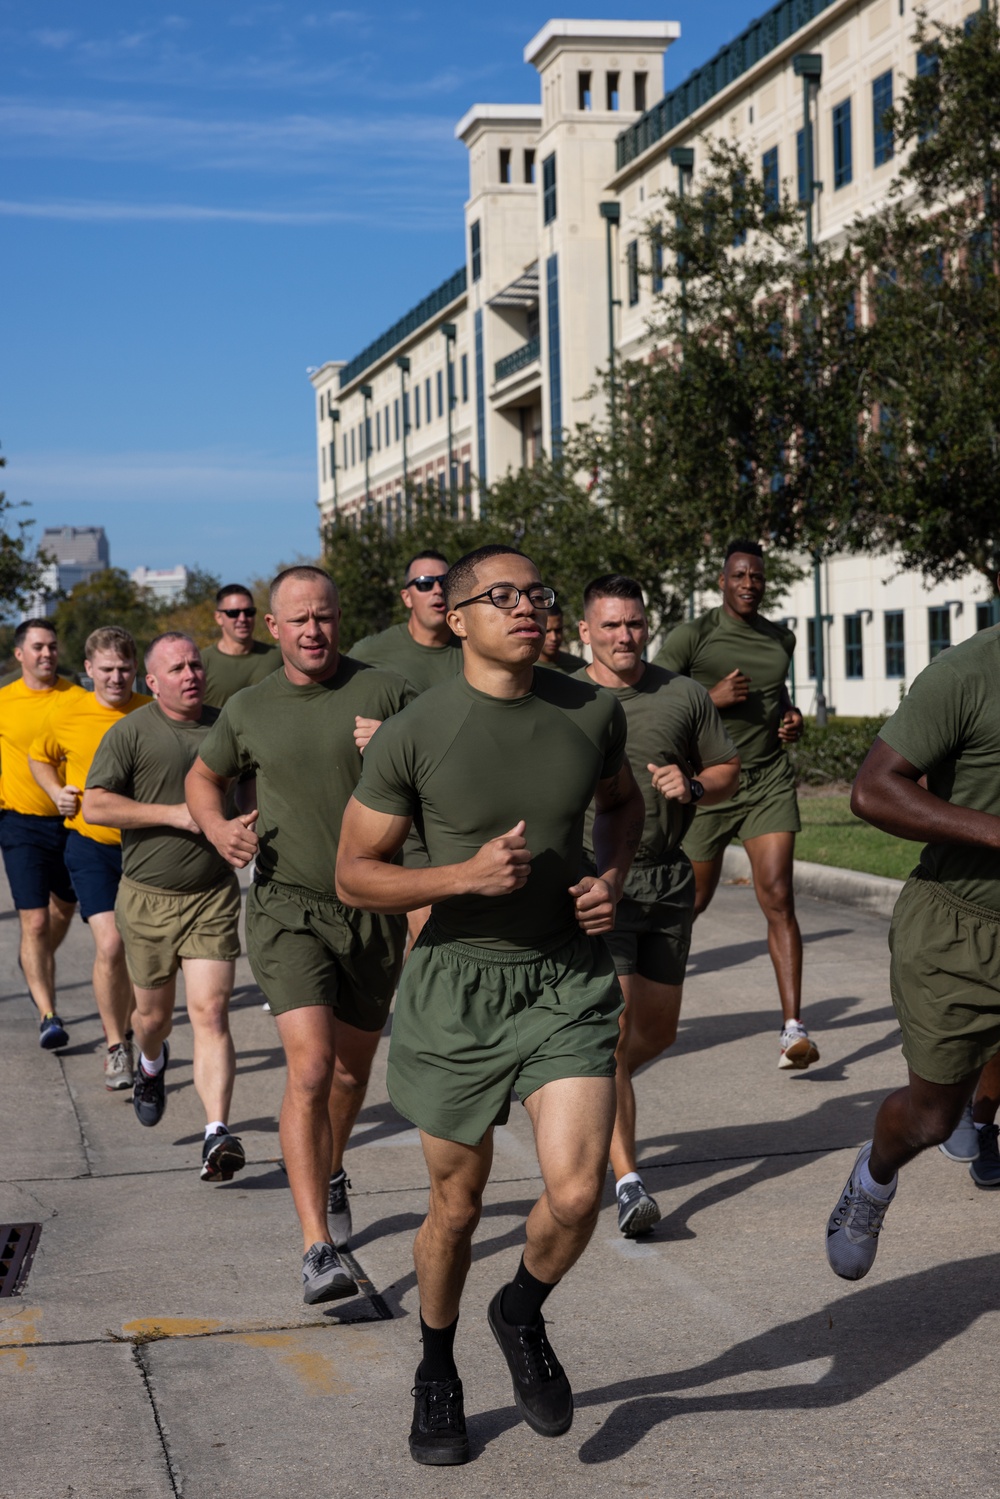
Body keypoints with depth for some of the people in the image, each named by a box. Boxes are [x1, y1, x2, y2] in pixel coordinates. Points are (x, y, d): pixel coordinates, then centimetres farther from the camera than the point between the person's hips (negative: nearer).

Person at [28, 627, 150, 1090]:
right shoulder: (66, 713, -4)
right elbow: (40, 757, 16)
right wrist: (57, 792, -1)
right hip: (91, 845, -1)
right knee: (110, 945, -14)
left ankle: (126, 1031, 35)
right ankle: (116, 1048, 0)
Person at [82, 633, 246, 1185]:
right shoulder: (130, 733, -6)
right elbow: (94, 806, -12)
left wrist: (249, 820, 2)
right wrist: (175, 814, -17)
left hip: (213, 895, 1)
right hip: (147, 896, -1)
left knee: (210, 1013, -11)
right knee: (153, 1011, 15)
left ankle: (218, 1132, -16)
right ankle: (151, 1062, 50)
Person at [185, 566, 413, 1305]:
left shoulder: (386, 693, -5)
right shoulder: (249, 710, 2)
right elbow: (204, 777, 19)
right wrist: (219, 828, -1)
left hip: (375, 909, 1)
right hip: (288, 908, -1)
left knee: (352, 1070, 18)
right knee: (310, 1068, -18)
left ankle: (332, 1174, 49)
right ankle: (318, 1250, -17)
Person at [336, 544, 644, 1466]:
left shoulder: (592, 714, -1)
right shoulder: (414, 734, -11)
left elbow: (623, 803, 21)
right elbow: (354, 876, -6)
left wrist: (613, 878, 0)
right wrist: (467, 876, -20)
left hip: (570, 980, 2)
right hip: (459, 983, -2)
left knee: (576, 1193, -13)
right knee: (457, 1205, 11)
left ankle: (524, 1317, 21)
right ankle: (437, 1375, 37)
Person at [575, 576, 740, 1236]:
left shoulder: (685, 696, 5)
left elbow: (729, 771, 12)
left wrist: (693, 786, -8)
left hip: (668, 878, 4)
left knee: (658, 1029, 12)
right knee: (613, 1023, -14)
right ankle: (628, 1180, -13)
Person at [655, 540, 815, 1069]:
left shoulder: (781, 639, 9)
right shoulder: (692, 636, -7)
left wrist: (792, 721, 8)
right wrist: (712, 697, -20)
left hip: (770, 782, 3)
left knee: (778, 897, -11)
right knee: (692, 901, 11)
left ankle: (793, 1028, -15)